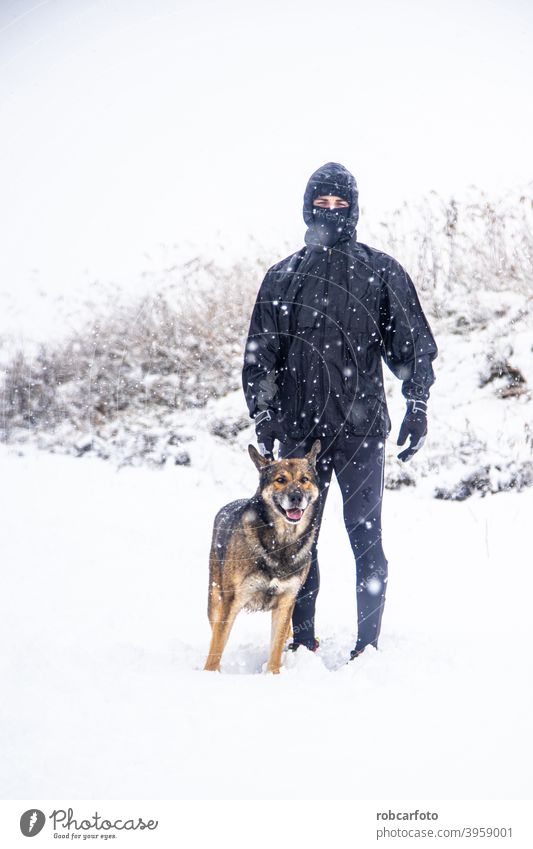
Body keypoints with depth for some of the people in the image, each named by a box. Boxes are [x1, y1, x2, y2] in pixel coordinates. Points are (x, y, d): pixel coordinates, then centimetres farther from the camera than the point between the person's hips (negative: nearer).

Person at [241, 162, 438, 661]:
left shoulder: (381, 271, 8)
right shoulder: (282, 277, 13)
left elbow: (413, 344, 5)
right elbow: (260, 354, 12)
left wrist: (417, 406, -5)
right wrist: (263, 415, 3)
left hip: (360, 425, -2)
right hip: (300, 427, 2)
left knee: (365, 536, -3)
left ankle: (368, 645, 5)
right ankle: (302, 642, 16)